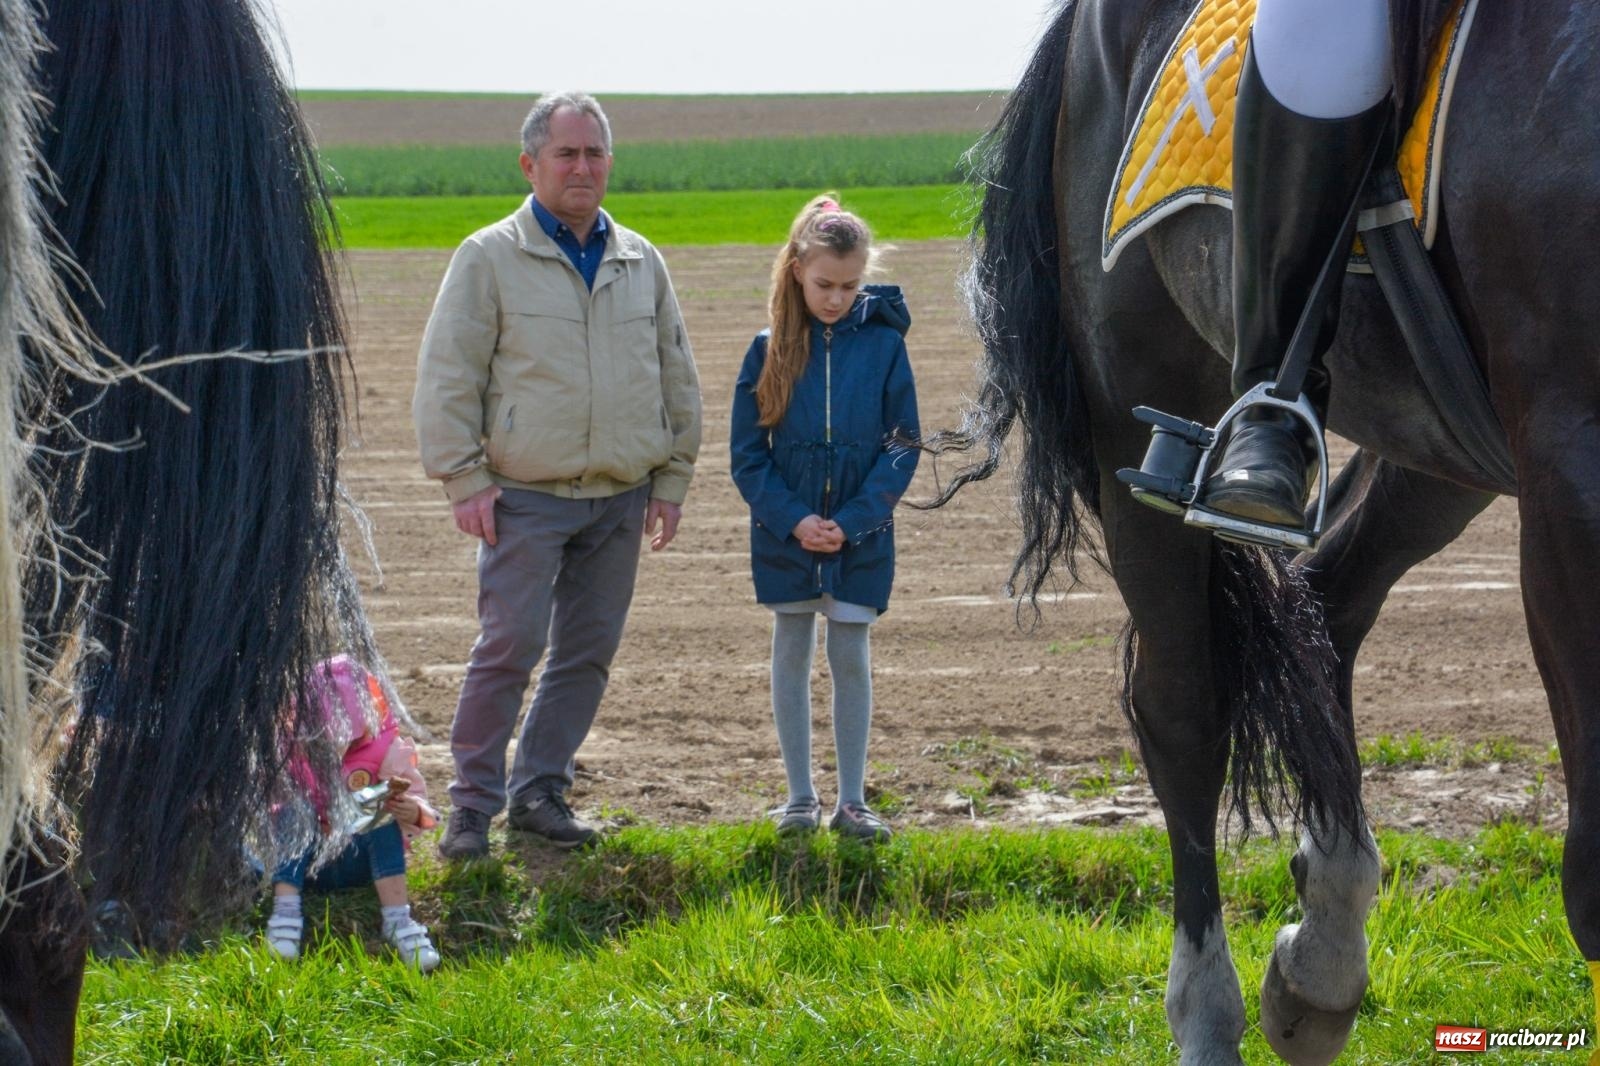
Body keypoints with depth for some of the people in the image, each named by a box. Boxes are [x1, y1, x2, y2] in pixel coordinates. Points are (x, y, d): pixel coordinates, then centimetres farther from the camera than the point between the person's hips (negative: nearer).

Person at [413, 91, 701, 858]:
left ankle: (540, 790, 17)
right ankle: (473, 804, -2)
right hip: (527, 497, -5)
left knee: (588, 652, 6)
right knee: (509, 646, -10)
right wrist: (464, 478, -9)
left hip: (621, 499, 5)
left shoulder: (641, 263, 12)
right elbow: (447, 377, -3)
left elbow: (676, 377, 18)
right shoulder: (489, 258, -1)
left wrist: (672, 477, 12)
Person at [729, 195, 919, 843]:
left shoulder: (883, 345, -5)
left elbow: (902, 448, -4)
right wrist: (793, 519, -13)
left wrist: (852, 521, -14)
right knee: (792, 656, 8)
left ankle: (852, 802, 11)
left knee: (851, 658, 3)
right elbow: (748, 454, -1)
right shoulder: (771, 350, -3)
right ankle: (800, 797, 17)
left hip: (860, 539, -1)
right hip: (786, 538, 1)